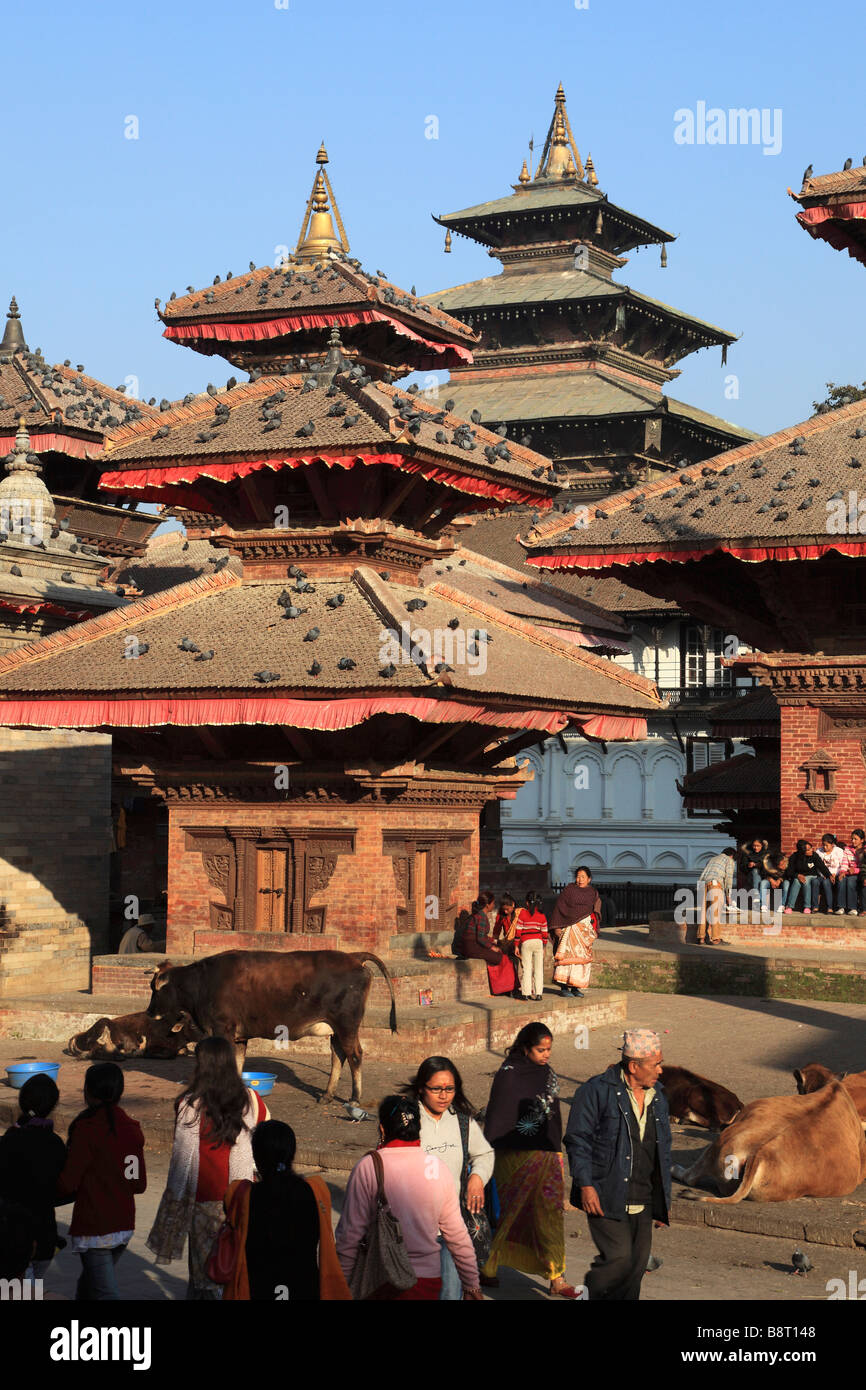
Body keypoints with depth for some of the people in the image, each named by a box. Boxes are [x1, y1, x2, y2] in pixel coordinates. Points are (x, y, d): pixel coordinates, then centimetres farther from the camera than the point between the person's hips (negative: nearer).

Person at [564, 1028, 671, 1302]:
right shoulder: (598, 1090, -7)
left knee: (637, 1264, 5)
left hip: (642, 1203, 7)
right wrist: (585, 1185, -16)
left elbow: (663, 1149, 21)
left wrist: (664, 1200, 20)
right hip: (606, 1197, -7)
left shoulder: (657, 1097, 14)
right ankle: (588, 1295, 8)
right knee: (619, 1258, -15)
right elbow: (577, 1139, -8)